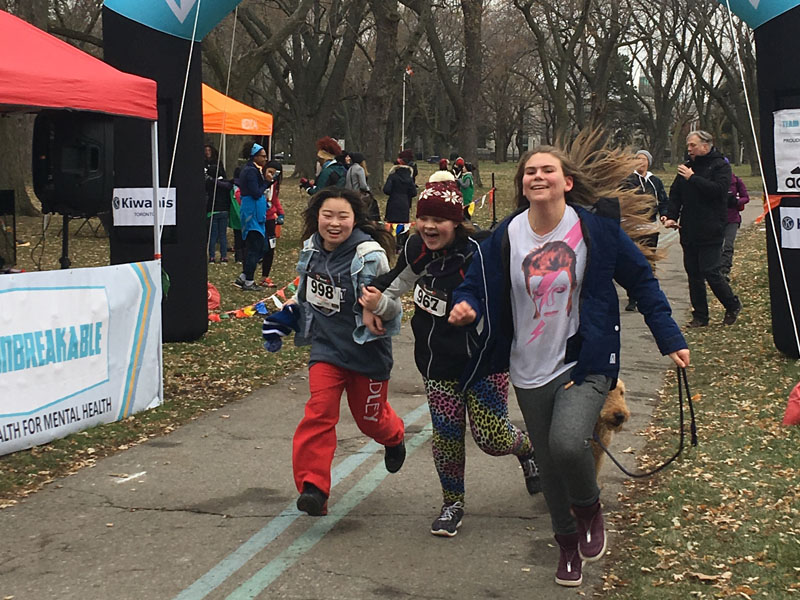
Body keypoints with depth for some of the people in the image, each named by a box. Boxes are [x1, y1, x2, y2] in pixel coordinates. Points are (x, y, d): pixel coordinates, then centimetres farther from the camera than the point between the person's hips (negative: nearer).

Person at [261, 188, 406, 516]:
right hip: (326, 345, 3)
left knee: (369, 417, 14)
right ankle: (313, 487, -11)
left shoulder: (368, 255, -21)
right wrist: (288, 313, 8)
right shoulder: (311, 249, -2)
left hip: (366, 350, -3)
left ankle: (395, 437, 50)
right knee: (320, 412, -12)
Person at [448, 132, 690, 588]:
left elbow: (641, 281, 0)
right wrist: (466, 307, -23)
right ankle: (568, 543, 39)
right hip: (531, 371, 3)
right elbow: (477, 289, 1)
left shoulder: (597, 228, -9)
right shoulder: (506, 237, -4)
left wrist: (671, 339, -3)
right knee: (551, 465, 13)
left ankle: (590, 508, 6)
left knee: (567, 443, -27)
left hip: (585, 364, -3)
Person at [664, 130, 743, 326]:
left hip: (710, 232, -6)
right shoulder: (687, 167, 15)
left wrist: (693, 178, -17)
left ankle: (732, 305, 14)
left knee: (710, 272, -9)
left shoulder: (720, 166, -2)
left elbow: (718, 189, -19)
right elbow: (675, 194, 13)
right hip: (689, 231, 6)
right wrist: (671, 216, -3)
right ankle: (700, 316, 15)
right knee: (693, 274, 7)